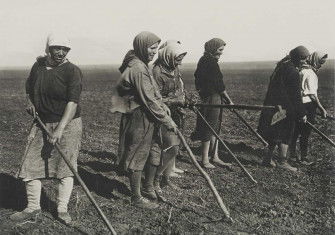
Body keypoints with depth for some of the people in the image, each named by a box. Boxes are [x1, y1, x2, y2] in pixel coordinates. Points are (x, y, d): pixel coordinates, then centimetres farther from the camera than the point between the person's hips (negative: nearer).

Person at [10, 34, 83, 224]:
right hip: (42, 123, 5)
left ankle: (62, 209, 11)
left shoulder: (72, 71, -11)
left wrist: (60, 129, -28)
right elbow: (29, 86, 26)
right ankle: (33, 207, 17)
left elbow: (73, 102, -21)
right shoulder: (38, 65, 5)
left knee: (66, 166, 0)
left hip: (68, 123, -5)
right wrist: (31, 101, 6)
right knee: (31, 165, 3)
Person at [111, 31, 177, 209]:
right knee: (137, 158, 1)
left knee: (139, 156, 19)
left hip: (143, 118, 10)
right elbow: (149, 100, -21)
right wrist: (167, 121, -15)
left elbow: (151, 95, 16)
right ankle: (137, 198, 12)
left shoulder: (139, 65, 12)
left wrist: (164, 108, 5)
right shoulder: (138, 69, -20)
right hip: (139, 119, -10)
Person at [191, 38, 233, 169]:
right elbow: (219, 84, -17)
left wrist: (223, 98, 16)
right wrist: (229, 100, -11)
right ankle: (205, 160, 6)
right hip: (211, 99, -10)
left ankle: (215, 157, 21)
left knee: (215, 128, 14)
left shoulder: (205, 60, 14)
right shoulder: (210, 62, -17)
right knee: (209, 129, -2)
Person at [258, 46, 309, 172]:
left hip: (273, 105, 9)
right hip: (284, 108, -9)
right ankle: (282, 162, 6)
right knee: (285, 134, 0)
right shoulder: (292, 72, -18)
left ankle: (268, 159, 22)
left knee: (275, 134, 16)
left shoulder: (282, 65, 11)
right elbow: (295, 95, -17)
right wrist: (302, 113, -10)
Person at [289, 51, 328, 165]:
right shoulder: (310, 73, -17)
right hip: (307, 105, -9)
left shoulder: (301, 70, 11)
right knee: (305, 134, 1)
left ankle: (292, 155, 24)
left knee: (296, 132, 15)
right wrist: (322, 109, -13)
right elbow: (312, 94, -17)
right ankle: (303, 158, 10)